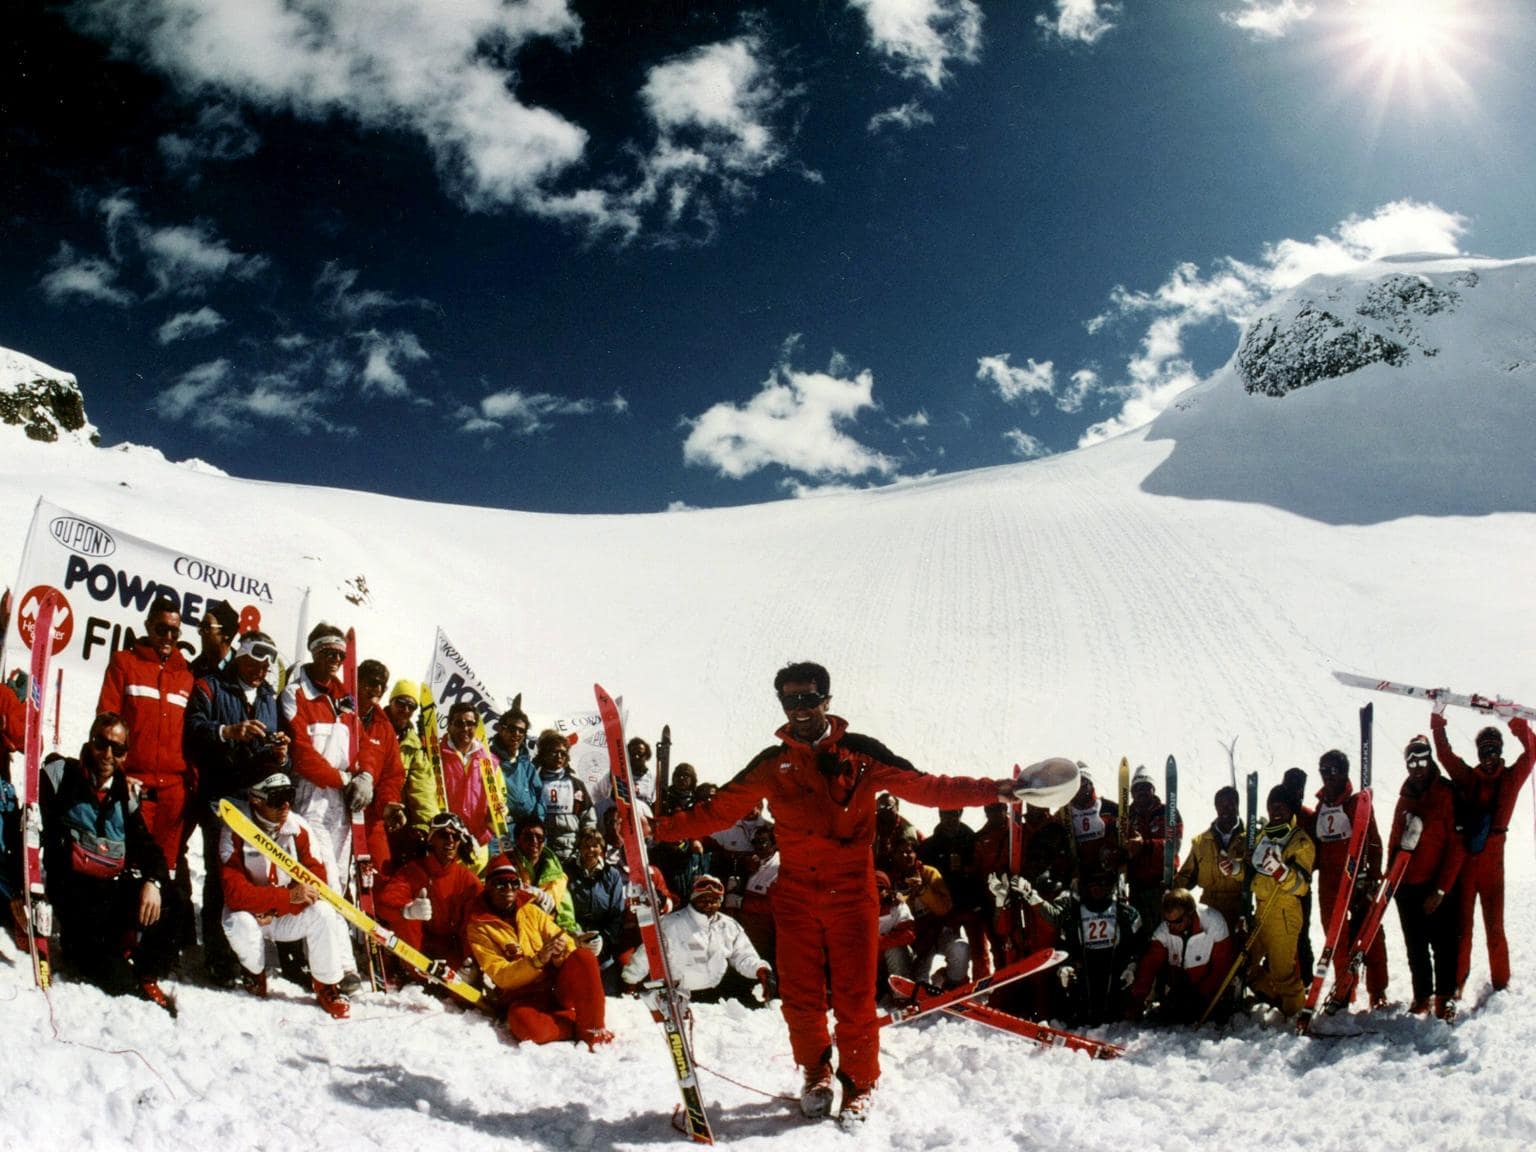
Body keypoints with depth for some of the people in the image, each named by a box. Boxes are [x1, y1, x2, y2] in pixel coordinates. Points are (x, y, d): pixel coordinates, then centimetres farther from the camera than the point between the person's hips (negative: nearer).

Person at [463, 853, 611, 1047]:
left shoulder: (531, 911, 12)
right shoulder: (478, 928, 0)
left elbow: (568, 944, 5)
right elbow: (500, 976, -10)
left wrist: (561, 950, -21)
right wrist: (537, 960, -27)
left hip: (557, 986, 3)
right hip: (522, 997, -3)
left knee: (585, 956, -25)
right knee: (526, 1026, -37)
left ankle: (593, 1031, -22)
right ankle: (582, 1022, -13)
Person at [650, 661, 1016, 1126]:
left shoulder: (861, 753, 1)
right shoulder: (772, 764, 7)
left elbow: (924, 787, -2)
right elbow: (718, 809, 8)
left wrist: (993, 791, -12)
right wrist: (659, 827, 1)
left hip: (852, 891, -2)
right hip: (796, 893, 2)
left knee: (855, 997, 0)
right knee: (801, 995, 6)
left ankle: (859, 1084, 21)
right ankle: (816, 1073, 31)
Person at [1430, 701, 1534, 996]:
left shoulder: (1511, 778, 6)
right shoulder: (1466, 777, 8)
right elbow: (1444, 752, 5)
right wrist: (1437, 716, -2)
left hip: (1492, 861, -1)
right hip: (1463, 859, 1)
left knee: (1495, 927, 3)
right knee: (1461, 925, 6)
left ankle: (1500, 984, 13)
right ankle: (1457, 982, 12)